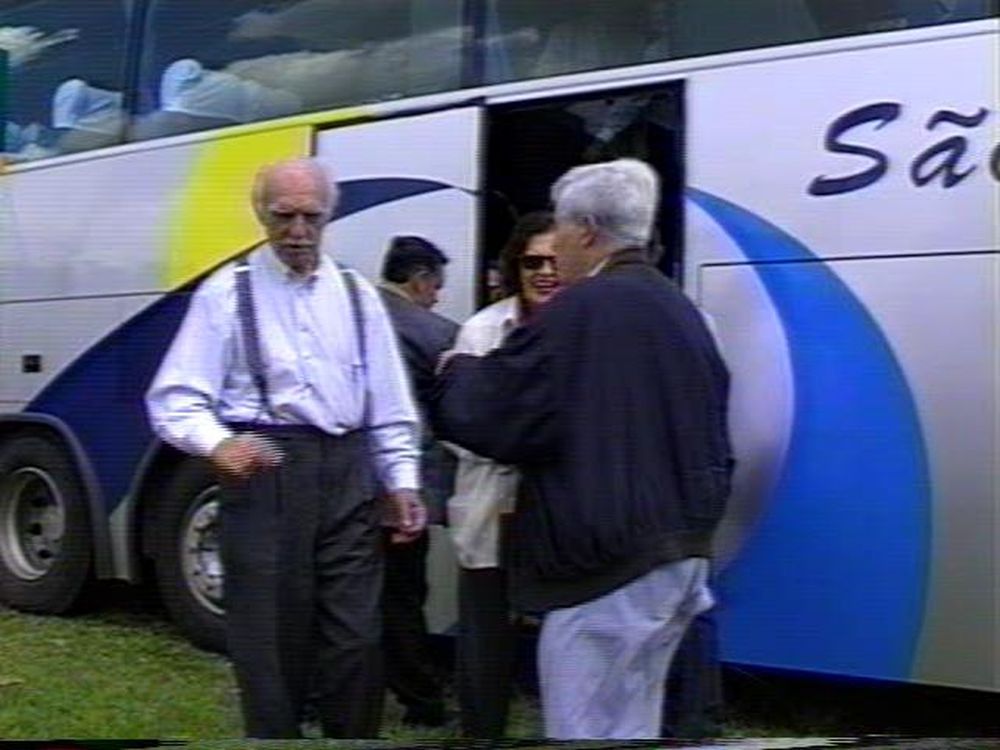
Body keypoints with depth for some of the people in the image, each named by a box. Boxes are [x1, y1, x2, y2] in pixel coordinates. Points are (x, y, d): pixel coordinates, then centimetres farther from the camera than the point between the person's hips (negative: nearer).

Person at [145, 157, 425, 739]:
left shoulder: (356, 294, 12)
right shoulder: (227, 293, 1)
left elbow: (389, 400, 15)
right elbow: (175, 399, -5)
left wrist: (403, 482, 8)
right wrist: (219, 443, -24)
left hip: (347, 472, 3)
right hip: (265, 472, -3)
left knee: (356, 633, 4)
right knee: (270, 634, 3)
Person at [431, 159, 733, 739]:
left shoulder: (580, 310, -15)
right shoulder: (680, 310, 13)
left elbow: (481, 415, -13)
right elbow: (708, 436, 19)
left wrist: (457, 371, 7)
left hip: (610, 560, -9)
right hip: (679, 550, 9)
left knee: (585, 730, -2)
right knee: (631, 728, 17)